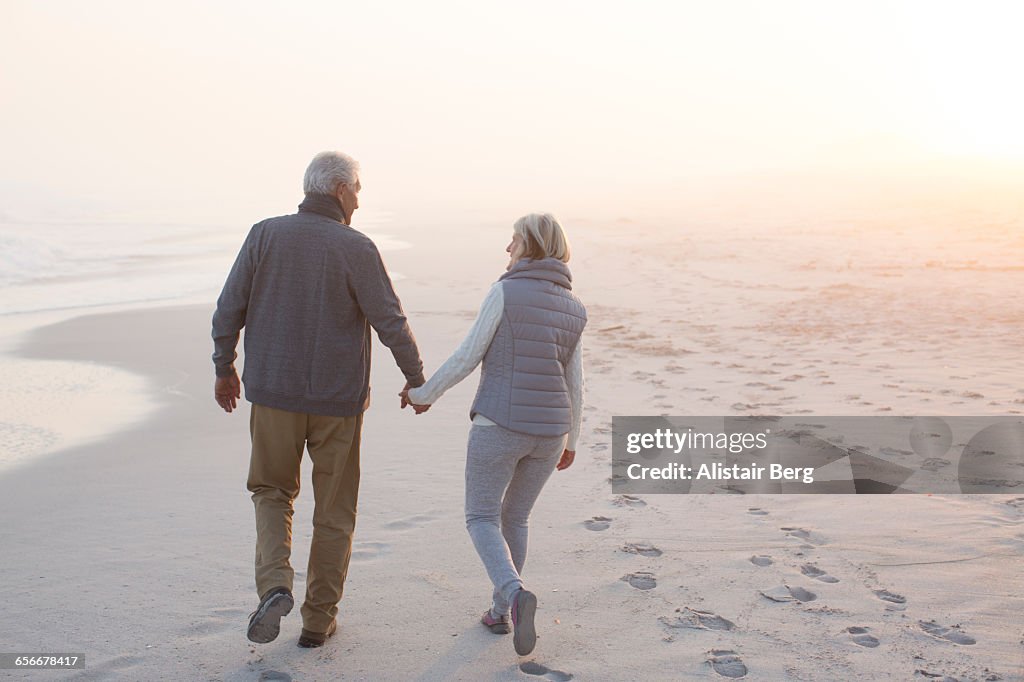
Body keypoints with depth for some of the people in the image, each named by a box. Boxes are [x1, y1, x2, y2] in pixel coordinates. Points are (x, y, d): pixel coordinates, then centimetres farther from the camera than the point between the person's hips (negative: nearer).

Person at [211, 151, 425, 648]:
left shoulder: (265, 235, -2)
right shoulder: (356, 249, -10)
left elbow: (228, 309, -1)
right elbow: (391, 323, -10)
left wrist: (223, 369, 14)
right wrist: (416, 380, 5)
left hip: (273, 393, 2)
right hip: (338, 401, -2)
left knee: (272, 491, 21)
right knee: (334, 510, 13)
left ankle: (274, 585, -2)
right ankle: (319, 619, 22)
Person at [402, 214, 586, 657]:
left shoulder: (505, 292, -10)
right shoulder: (573, 308, 6)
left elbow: (467, 358, -9)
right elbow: (574, 382, 9)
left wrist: (424, 393, 6)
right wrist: (572, 439, 20)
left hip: (499, 425, -5)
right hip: (548, 432, 5)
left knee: (481, 519, 9)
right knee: (515, 517, 22)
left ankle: (516, 594, -15)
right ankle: (500, 611, 26)